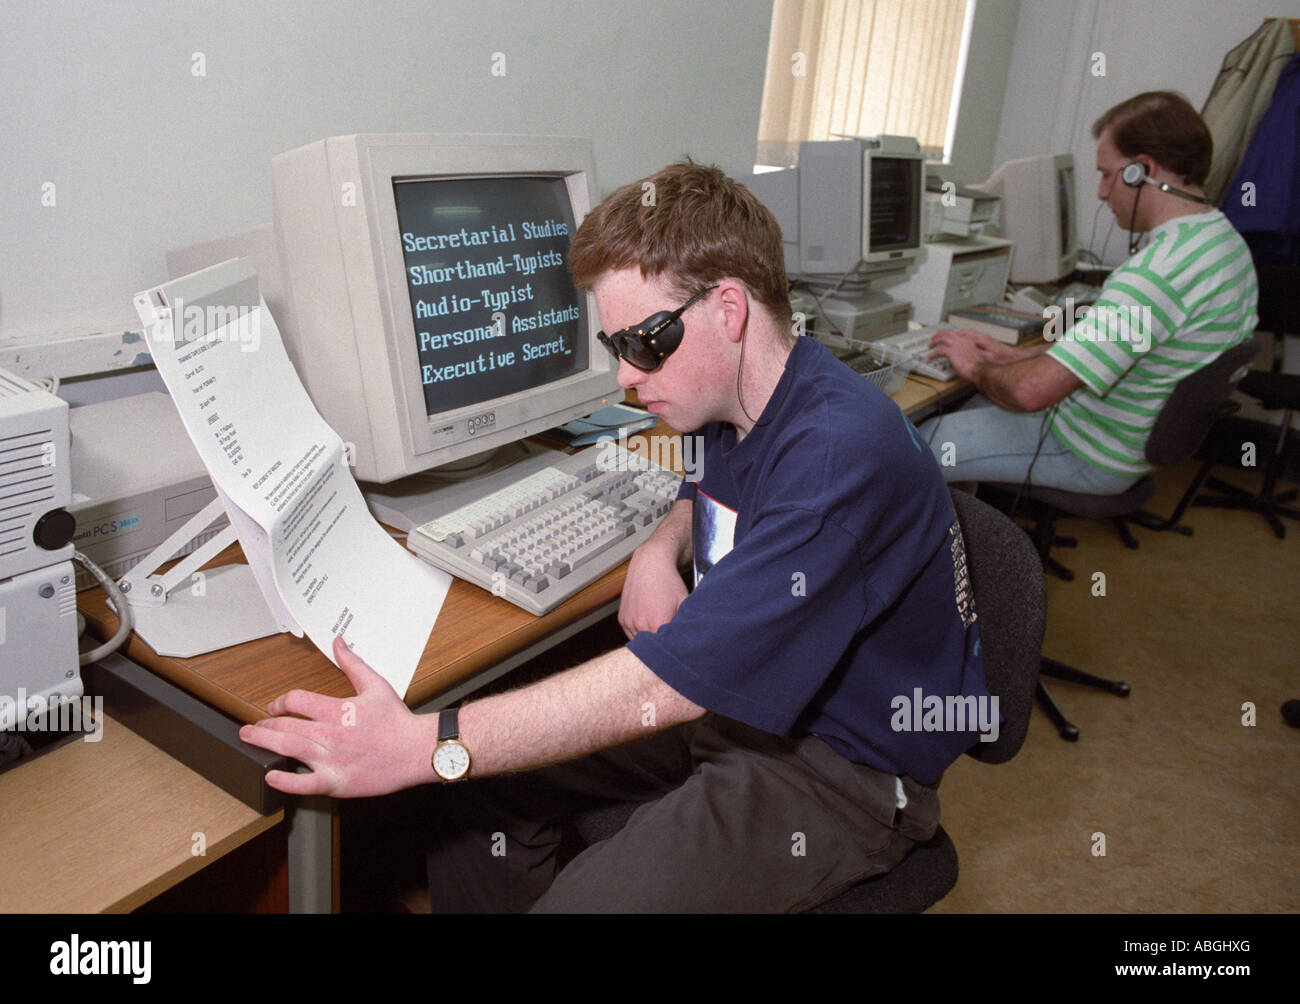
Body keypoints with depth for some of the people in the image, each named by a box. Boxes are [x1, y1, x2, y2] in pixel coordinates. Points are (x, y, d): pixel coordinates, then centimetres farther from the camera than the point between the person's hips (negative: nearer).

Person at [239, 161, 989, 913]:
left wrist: (422, 745, -33)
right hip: (736, 692, 8)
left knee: (583, 899, -25)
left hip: (844, 766, -8)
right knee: (484, 786, -1)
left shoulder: (840, 454, -31)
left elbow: (662, 687, -34)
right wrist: (663, 547, -2)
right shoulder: (738, 400, -1)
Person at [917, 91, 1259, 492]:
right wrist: (1018, 355, 7)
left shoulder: (1158, 271, -32)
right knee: (977, 403, 24)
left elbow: (1032, 390, -36)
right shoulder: (1225, 237, 3)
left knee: (921, 443, -1)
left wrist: (978, 369, -14)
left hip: (1090, 458, -10)